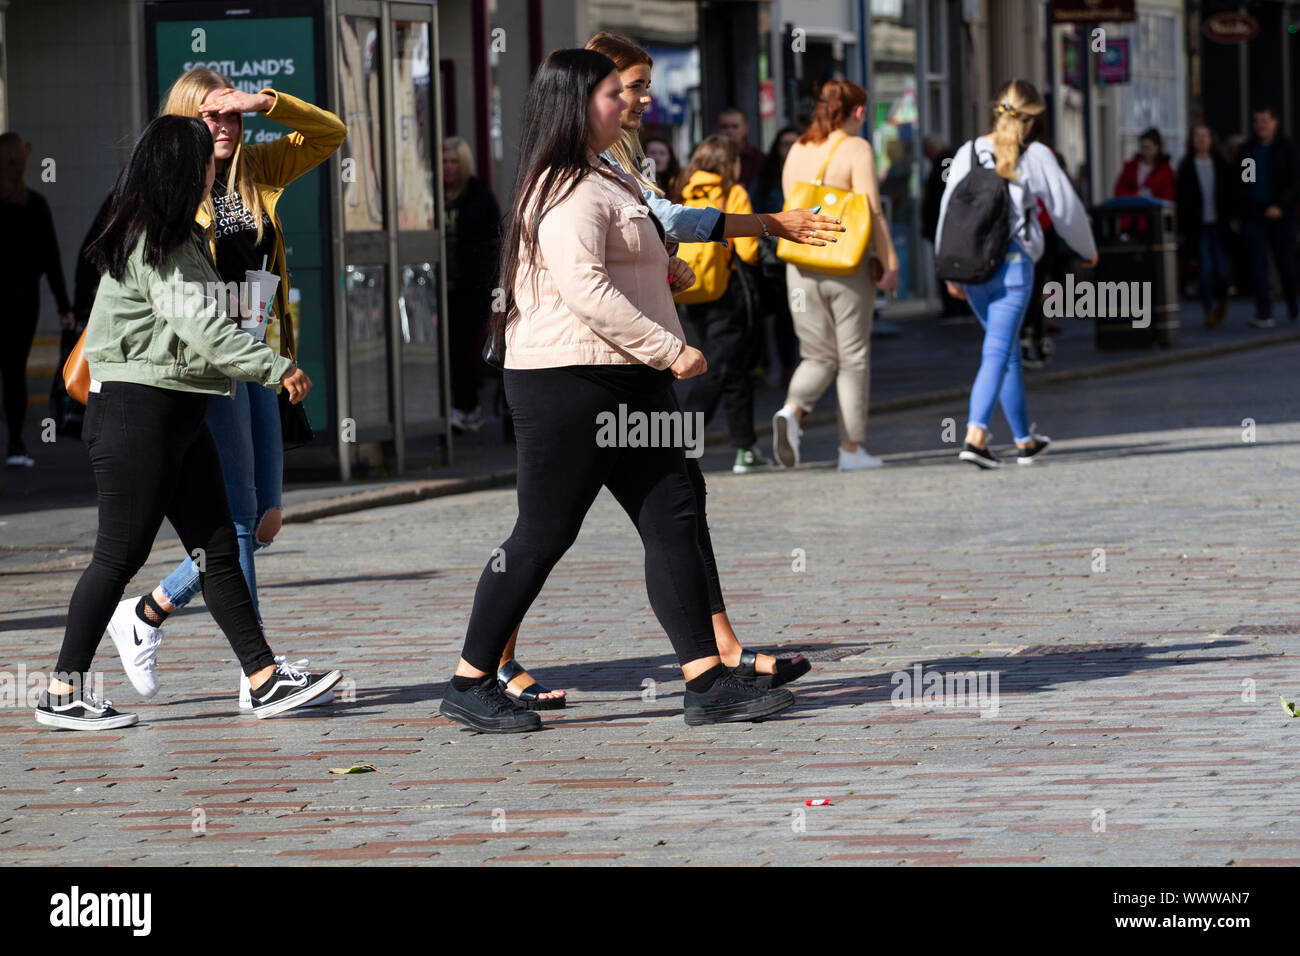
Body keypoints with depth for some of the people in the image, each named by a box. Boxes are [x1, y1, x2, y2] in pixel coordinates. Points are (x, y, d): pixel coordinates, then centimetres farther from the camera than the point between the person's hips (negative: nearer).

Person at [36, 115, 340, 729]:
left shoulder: (178, 238, 16)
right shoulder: (154, 245, -16)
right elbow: (201, 330, -23)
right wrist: (277, 369, -18)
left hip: (178, 414, 10)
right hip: (136, 413, -10)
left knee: (218, 549, 6)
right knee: (120, 554, -4)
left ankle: (266, 680, 6)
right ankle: (63, 694, 3)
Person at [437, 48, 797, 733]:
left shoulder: (605, 183, 20)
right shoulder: (569, 193, -14)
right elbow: (585, 291, -24)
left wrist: (662, 271, 15)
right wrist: (669, 350, -21)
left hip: (628, 384, 10)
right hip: (569, 386, -10)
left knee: (672, 522, 2)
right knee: (543, 535, -4)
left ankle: (708, 683, -1)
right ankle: (469, 686, 6)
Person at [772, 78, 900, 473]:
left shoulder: (798, 149, 9)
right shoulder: (856, 149, -8)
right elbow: (871, 212, -13)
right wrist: (890, 265, -10)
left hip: (801, 265, 5)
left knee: (819, 356, 12)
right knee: (853, 358, 7)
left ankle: (791, 410, -16)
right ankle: (852, 448, 9)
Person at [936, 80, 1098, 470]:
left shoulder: (968, 152, 6)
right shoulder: (1035, 156, -5)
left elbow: (949, 209, 7)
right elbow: (1066, 207, 3)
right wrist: (1088, 250, 20)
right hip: (1013, 262, -5)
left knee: (1008, 351, 19)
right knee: (997, 352, -8)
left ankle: (1024, 441, 28)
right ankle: (975, 436, -24)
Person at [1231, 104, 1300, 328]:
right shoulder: (1247, 150, 9)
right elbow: (1238, 184, 14)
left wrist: (1281, 206, -17)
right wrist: (1236, 215, 10)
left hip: (1280, 215, -2)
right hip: (1254, 214, 2)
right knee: (1258, 264, -7)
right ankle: (1263, 314, -9)